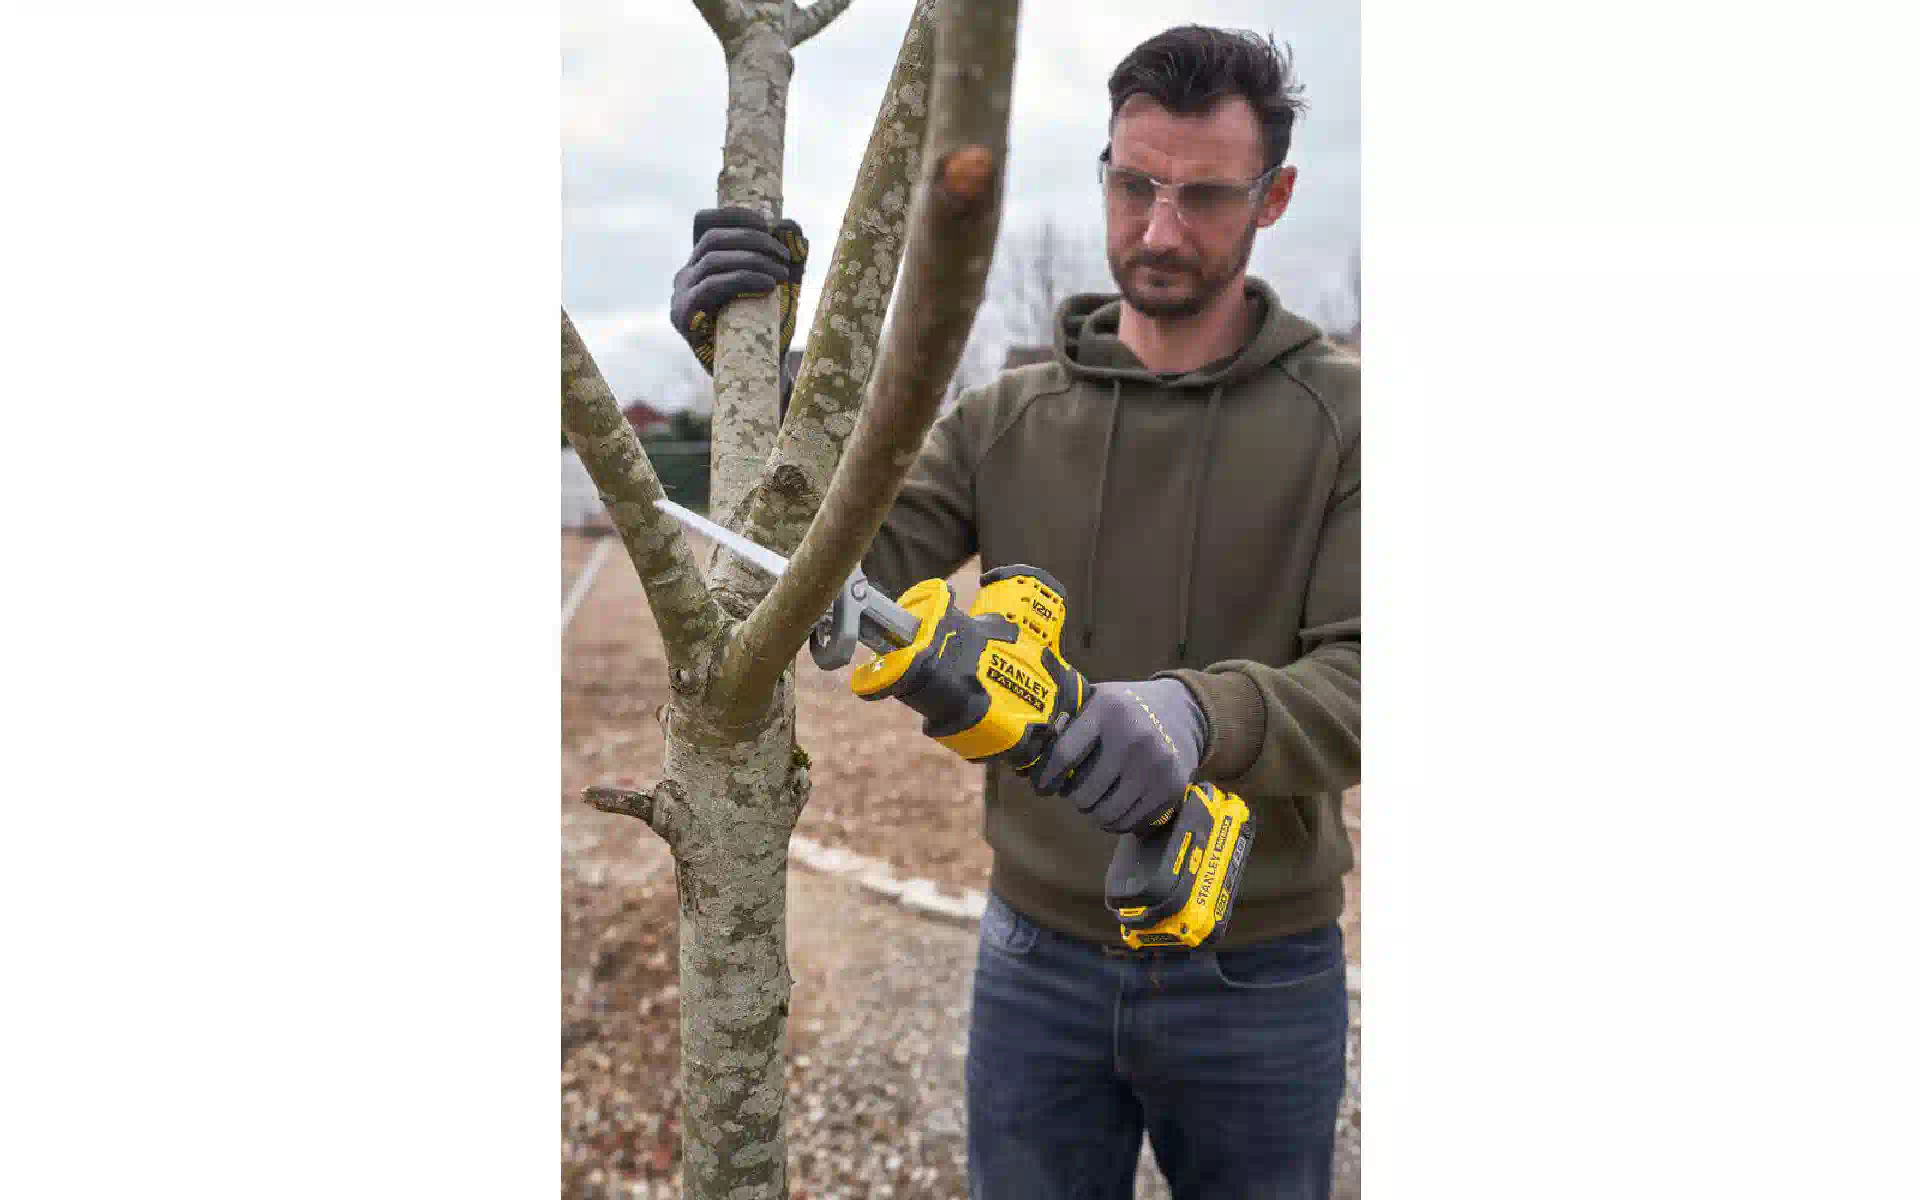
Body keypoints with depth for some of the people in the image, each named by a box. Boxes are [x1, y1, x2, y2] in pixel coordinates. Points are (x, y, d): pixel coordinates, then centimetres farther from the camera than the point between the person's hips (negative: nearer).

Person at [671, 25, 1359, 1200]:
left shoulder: (1339, 415, -7)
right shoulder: (1008, 418, 2)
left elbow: (1358, 679, -16)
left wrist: (1197, 714, -35)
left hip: (1260, 981, -1)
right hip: (1039, 963, 2)